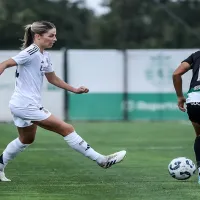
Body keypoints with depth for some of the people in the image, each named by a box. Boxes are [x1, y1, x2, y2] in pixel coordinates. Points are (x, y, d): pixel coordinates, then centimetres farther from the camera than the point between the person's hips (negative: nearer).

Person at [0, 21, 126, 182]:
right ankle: (101, 160, -5)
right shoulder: (31, 52, -18)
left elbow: (52, 78, 22)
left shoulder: (44, 55, 10)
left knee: (26, 139, 27)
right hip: (27, 106, -10)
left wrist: (75, 90, 17)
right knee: (67, 129, -8)